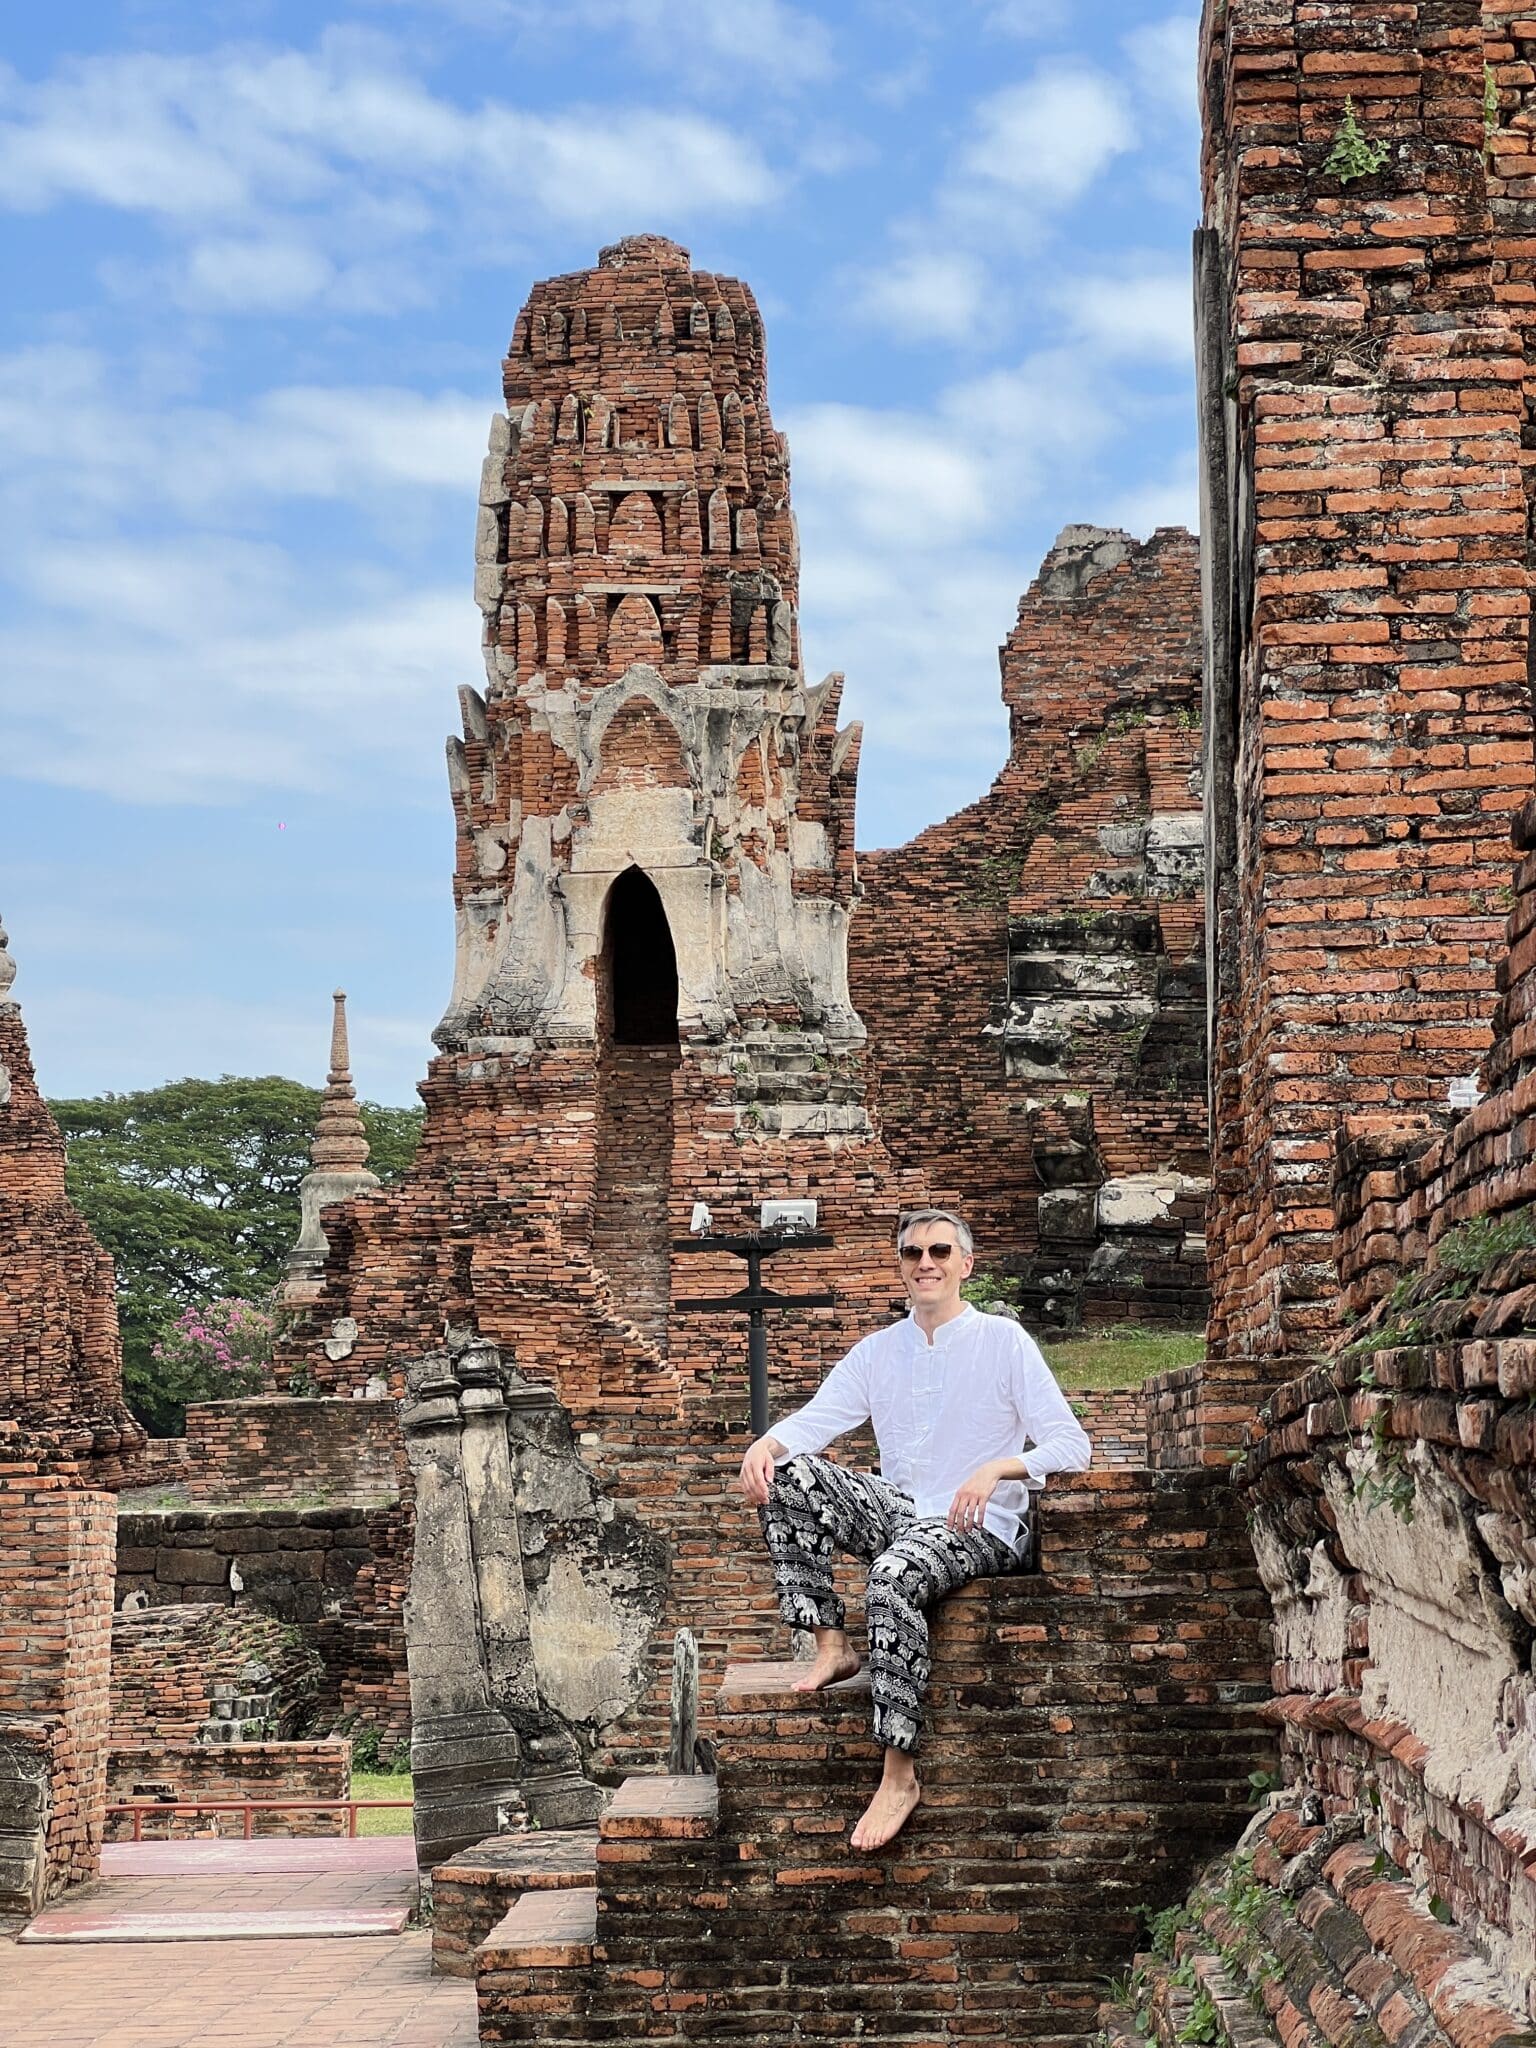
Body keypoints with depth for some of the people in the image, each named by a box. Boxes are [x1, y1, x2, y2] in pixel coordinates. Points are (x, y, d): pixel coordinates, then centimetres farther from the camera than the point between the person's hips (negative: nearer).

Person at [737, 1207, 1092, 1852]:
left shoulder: (1002, 1340, -2)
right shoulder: (879, 1350, 13)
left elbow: (1072, 1446, -8)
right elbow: (814, 1421, 4)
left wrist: (998, 1469, -26)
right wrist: (765, 1444, -20)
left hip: (981, 1529, -5)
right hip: (900, 1510, 5)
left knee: (894, 1573, -37)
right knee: (786, 1477, -16)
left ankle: (900, 1773, -32)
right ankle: (831, 1644, -13)